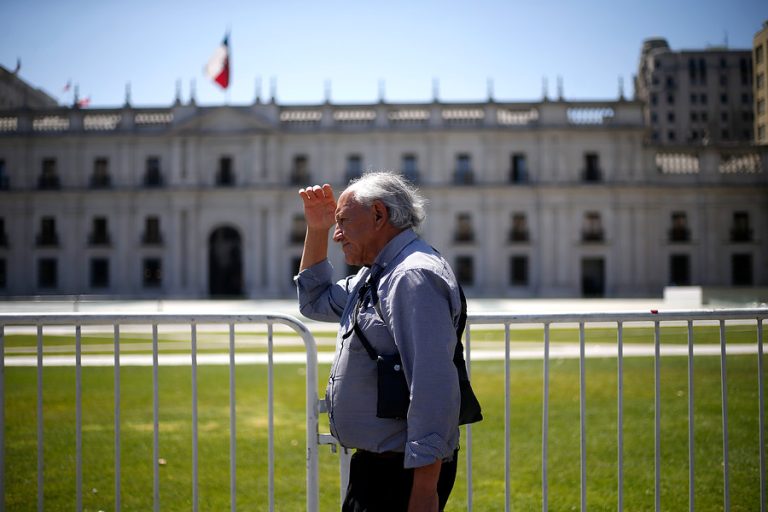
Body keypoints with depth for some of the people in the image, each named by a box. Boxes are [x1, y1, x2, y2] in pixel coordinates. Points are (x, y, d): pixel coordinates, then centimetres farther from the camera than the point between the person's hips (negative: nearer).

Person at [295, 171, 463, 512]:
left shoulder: (414, 277, -19)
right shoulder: (375, 274, 14)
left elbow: (433, 387, -27)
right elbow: (314, 302, 30)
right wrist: (316, 229, 16)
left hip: (402, 472, -10)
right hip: (373, 462, 10)